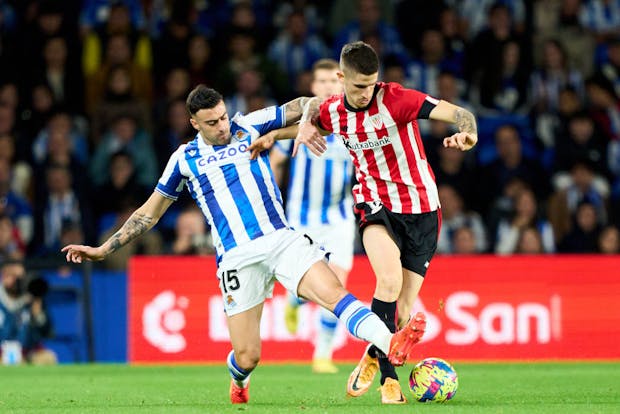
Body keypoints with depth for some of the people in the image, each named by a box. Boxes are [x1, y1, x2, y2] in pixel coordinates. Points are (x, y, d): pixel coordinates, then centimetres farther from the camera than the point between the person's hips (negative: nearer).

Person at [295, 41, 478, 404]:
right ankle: (388, 377, -14)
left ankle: (375, 356, 33)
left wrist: (468, 134, -44)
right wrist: (306, 125, 3)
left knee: (403, 315, -1)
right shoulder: (332, 113, -2)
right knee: (390, 281, -29)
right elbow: (312, 106, 25)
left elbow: (460, 115, -22)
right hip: (376, 205, 1)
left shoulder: (395, 99, -16)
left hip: (421, 209, -1)